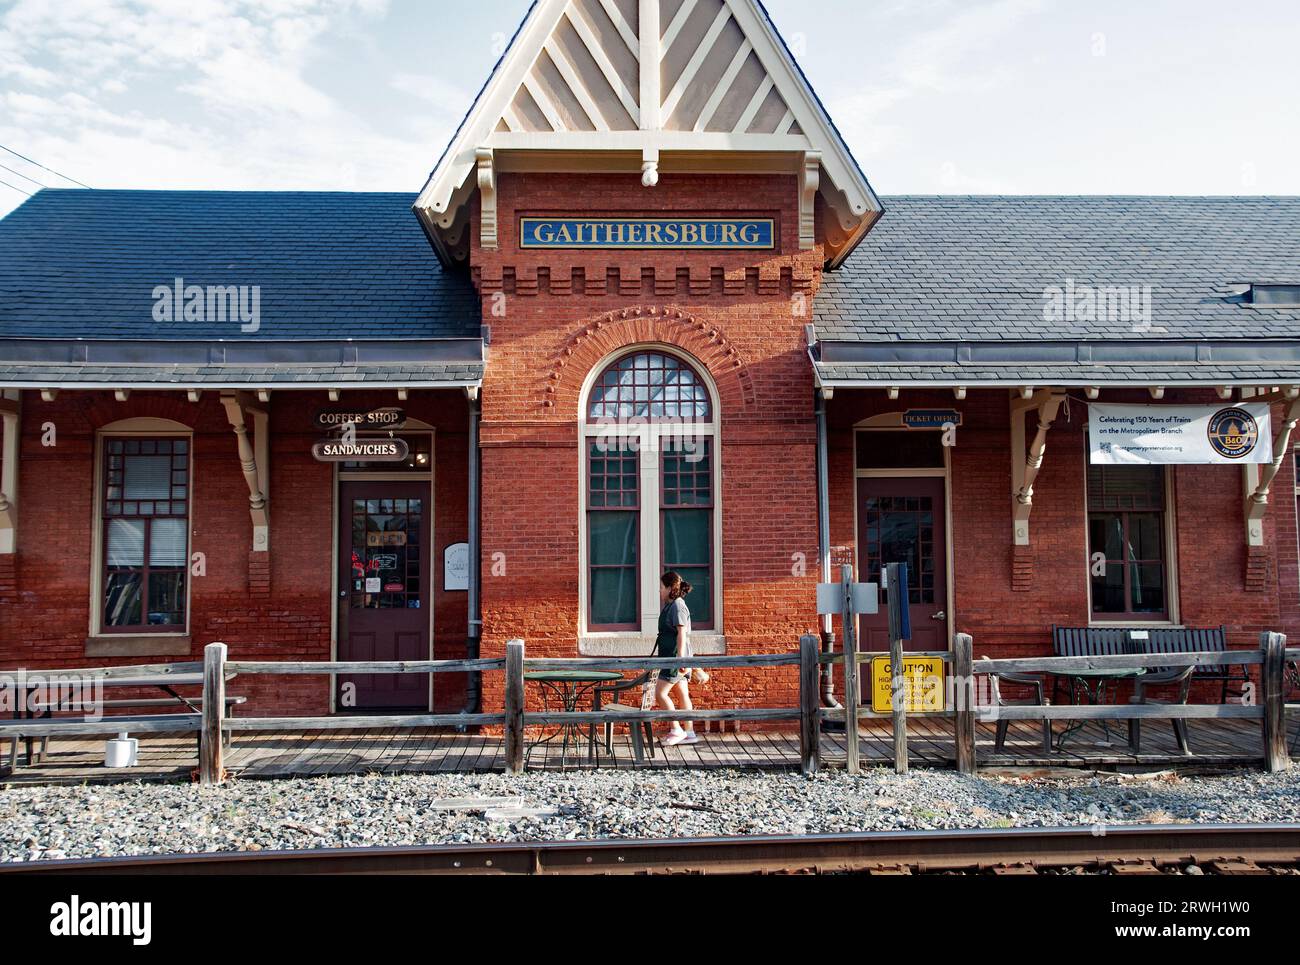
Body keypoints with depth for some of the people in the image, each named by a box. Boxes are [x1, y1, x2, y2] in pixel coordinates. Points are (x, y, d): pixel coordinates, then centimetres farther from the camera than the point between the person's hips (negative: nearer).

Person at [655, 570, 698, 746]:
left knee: (660, 694, -8)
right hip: (672, 658, 10)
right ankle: (689, 733, 14)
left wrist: (680, 658, -26)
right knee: (682, 696, 10)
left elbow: (682, 634, -21)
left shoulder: (677, 606, -14)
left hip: (675, 658, -10)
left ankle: (677, 730, -2)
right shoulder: (671, 605, 17)